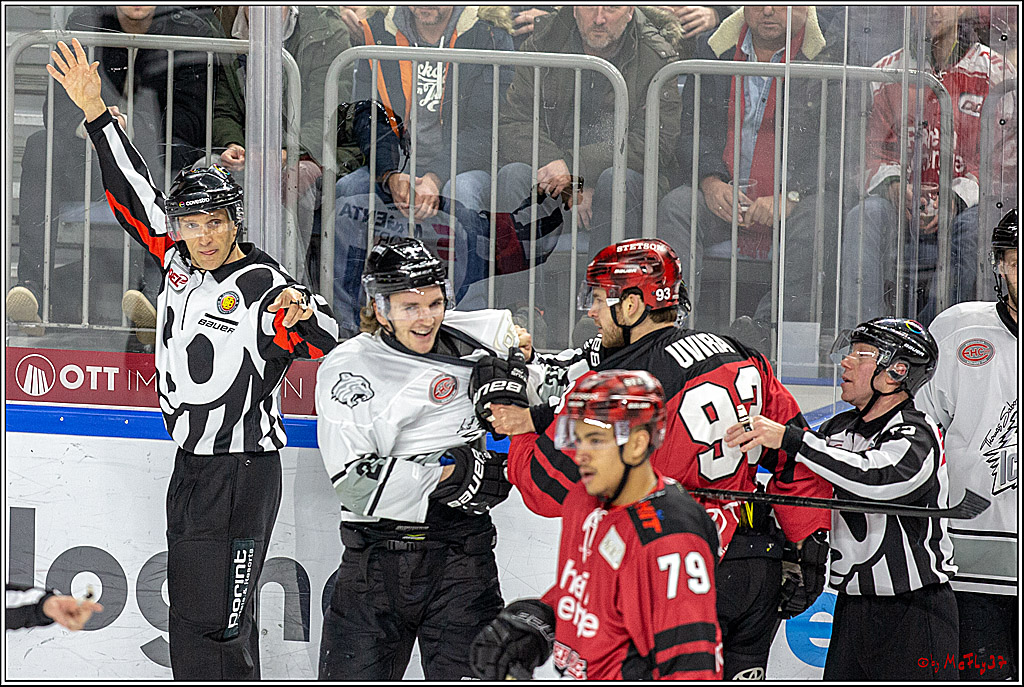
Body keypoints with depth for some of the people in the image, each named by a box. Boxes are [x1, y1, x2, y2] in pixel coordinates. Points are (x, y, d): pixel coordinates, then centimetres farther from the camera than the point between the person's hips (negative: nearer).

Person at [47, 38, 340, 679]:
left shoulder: (266, 285, -16)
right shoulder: (179, 261, 6)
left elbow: (322, 339, -30)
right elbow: (135, 192, 13)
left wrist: (299, 315, -52)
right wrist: (96, 113, 9)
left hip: (244, 475, -8)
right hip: (191, 466, 8)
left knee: (216, 622, -10)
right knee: (189, 610, 13)